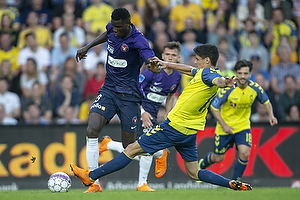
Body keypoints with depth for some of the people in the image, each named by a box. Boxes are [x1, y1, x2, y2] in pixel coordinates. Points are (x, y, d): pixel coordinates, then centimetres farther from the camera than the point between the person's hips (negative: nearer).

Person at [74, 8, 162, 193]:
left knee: (130, 147, 3)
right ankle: (94, 183, -12)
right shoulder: (112, 28, -1)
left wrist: (154, 64, -59)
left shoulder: (138, 40, -21)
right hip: (108, 90, 5)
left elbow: (152, 61, -36)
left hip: (129, 96, -5)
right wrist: (88, 46, 21)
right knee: (92, 130, -18)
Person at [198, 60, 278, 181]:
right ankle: (201, 165, 45)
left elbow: (265, 101, 7)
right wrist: (224, 125, -18)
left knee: (245, 153, -19)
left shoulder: (255, 88, -12)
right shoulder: (228, 89, -23)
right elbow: (214, 107, -14)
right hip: (225, 128, -2)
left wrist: (271, 115, -11)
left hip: (243, 126, 2)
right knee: (218, 158, 9)